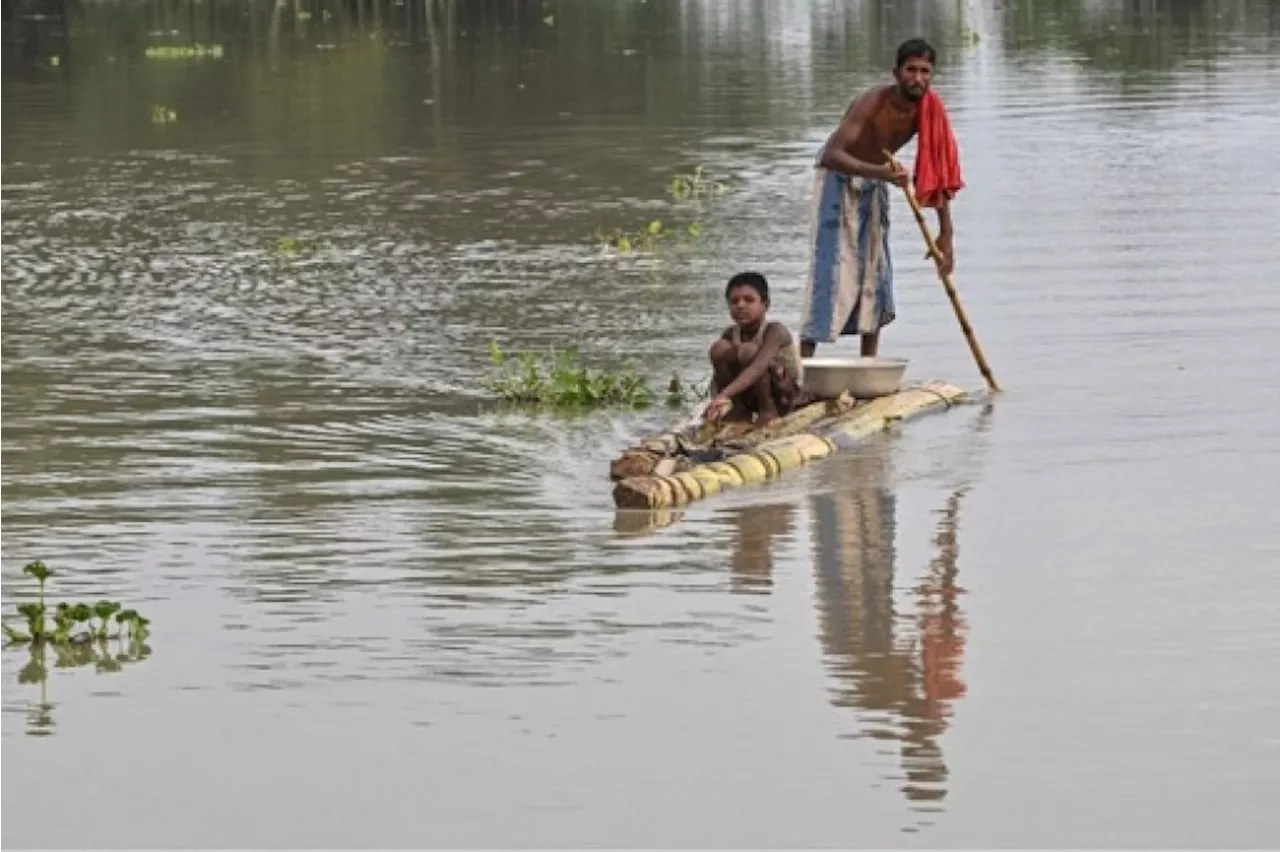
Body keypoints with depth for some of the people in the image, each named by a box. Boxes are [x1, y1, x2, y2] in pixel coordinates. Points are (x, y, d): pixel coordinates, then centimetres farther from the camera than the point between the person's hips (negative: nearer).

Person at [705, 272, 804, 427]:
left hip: (784, 396, -6)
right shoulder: (730, 334, -3)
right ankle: (739, 410, -7)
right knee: (720, 348, -16)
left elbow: (758, 368, -40)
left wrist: (724, 395, -53)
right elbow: (717, 377, -6)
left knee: (748, 351, -30)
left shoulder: (775, 331, -23)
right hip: (749, 397, 6)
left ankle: (768, 409, -16)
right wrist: (717, 400, -31)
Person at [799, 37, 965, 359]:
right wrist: (881, 172, -55)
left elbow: (939, 173, -5)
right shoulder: (873, 103, -32)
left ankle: (869, 366, 11)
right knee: (830, 267, -15)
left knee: (877, 269, 5)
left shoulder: (928, 109, -13)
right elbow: (831, 155, -41)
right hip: (838, 178, -7)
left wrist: (946, 233, -8)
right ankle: (803, 360, -19)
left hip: (874, 184, 7)